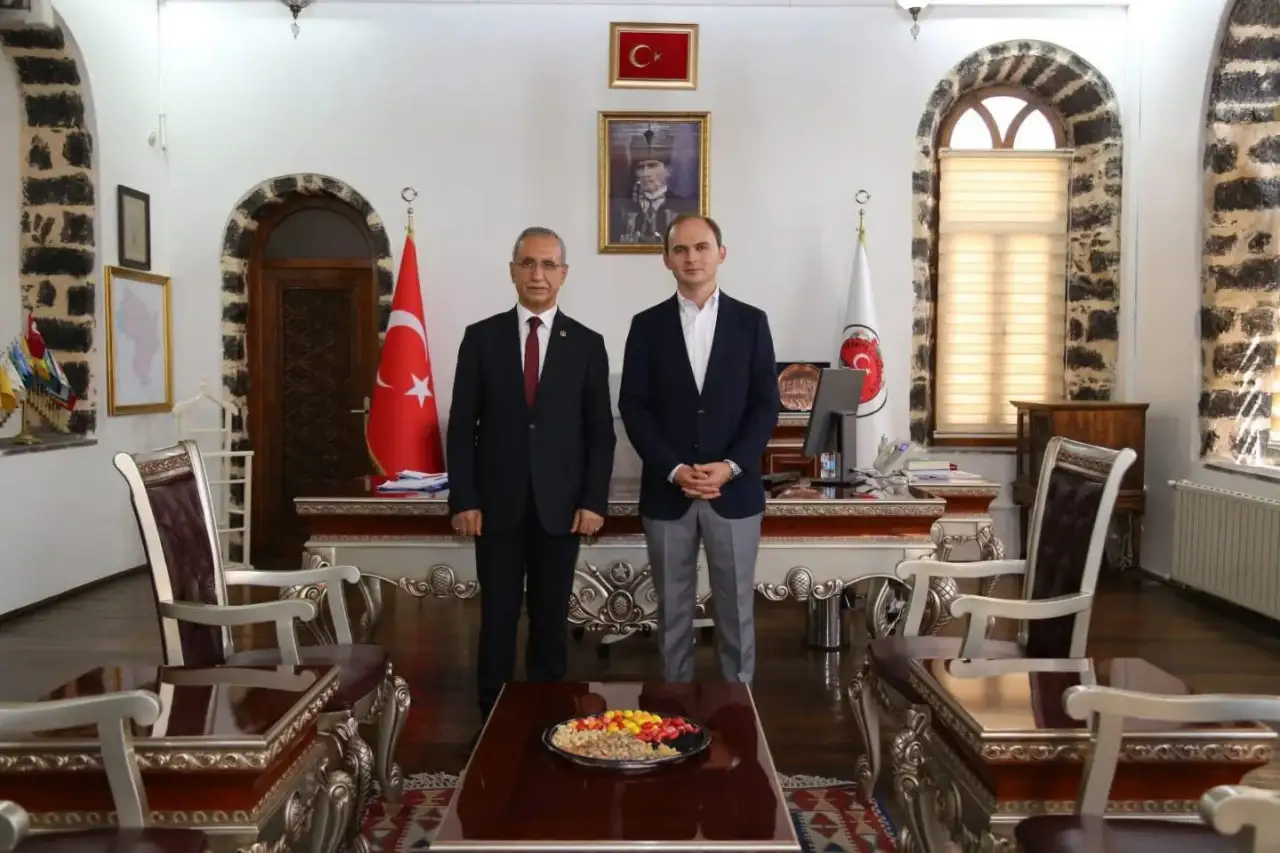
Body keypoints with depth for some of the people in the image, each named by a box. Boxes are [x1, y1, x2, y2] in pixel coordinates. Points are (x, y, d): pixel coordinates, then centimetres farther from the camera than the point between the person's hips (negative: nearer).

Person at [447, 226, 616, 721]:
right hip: (497, 503, 0)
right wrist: (463, 500, -5)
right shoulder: (481, 337, 3)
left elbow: (601, 431, 4)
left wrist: (593, 501, -5)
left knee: (551, 618, 9)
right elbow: (462, 426, 1)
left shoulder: (587, 344, 4)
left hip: (560, 504, 0)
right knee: (497, 616, 6)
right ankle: (493, 717, 18)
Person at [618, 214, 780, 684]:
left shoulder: (751, 322, 4)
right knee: (672, 611, 9)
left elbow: (765, 404, 0)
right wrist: (674, 469, -12)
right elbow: (633, 407, -1)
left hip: (735, 490, 0)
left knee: (736, 609, 7)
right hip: (667, 492, 1)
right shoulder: (647, 325, 4)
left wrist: (730, 467, -12)